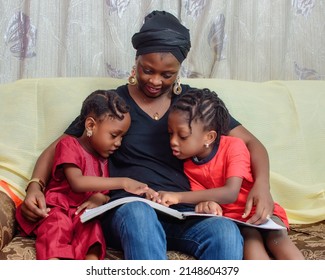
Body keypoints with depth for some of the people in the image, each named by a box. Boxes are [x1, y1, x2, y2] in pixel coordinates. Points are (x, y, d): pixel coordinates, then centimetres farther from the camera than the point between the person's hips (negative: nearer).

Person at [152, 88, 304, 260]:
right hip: (231, 219, 2)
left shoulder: (234, 147, -15)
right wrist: (207, 204, -35)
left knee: (276, 237, -31)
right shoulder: (189, 166, 0)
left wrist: (179, 197, -33)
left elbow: (231, 193, -27)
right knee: (251, 239, -30)